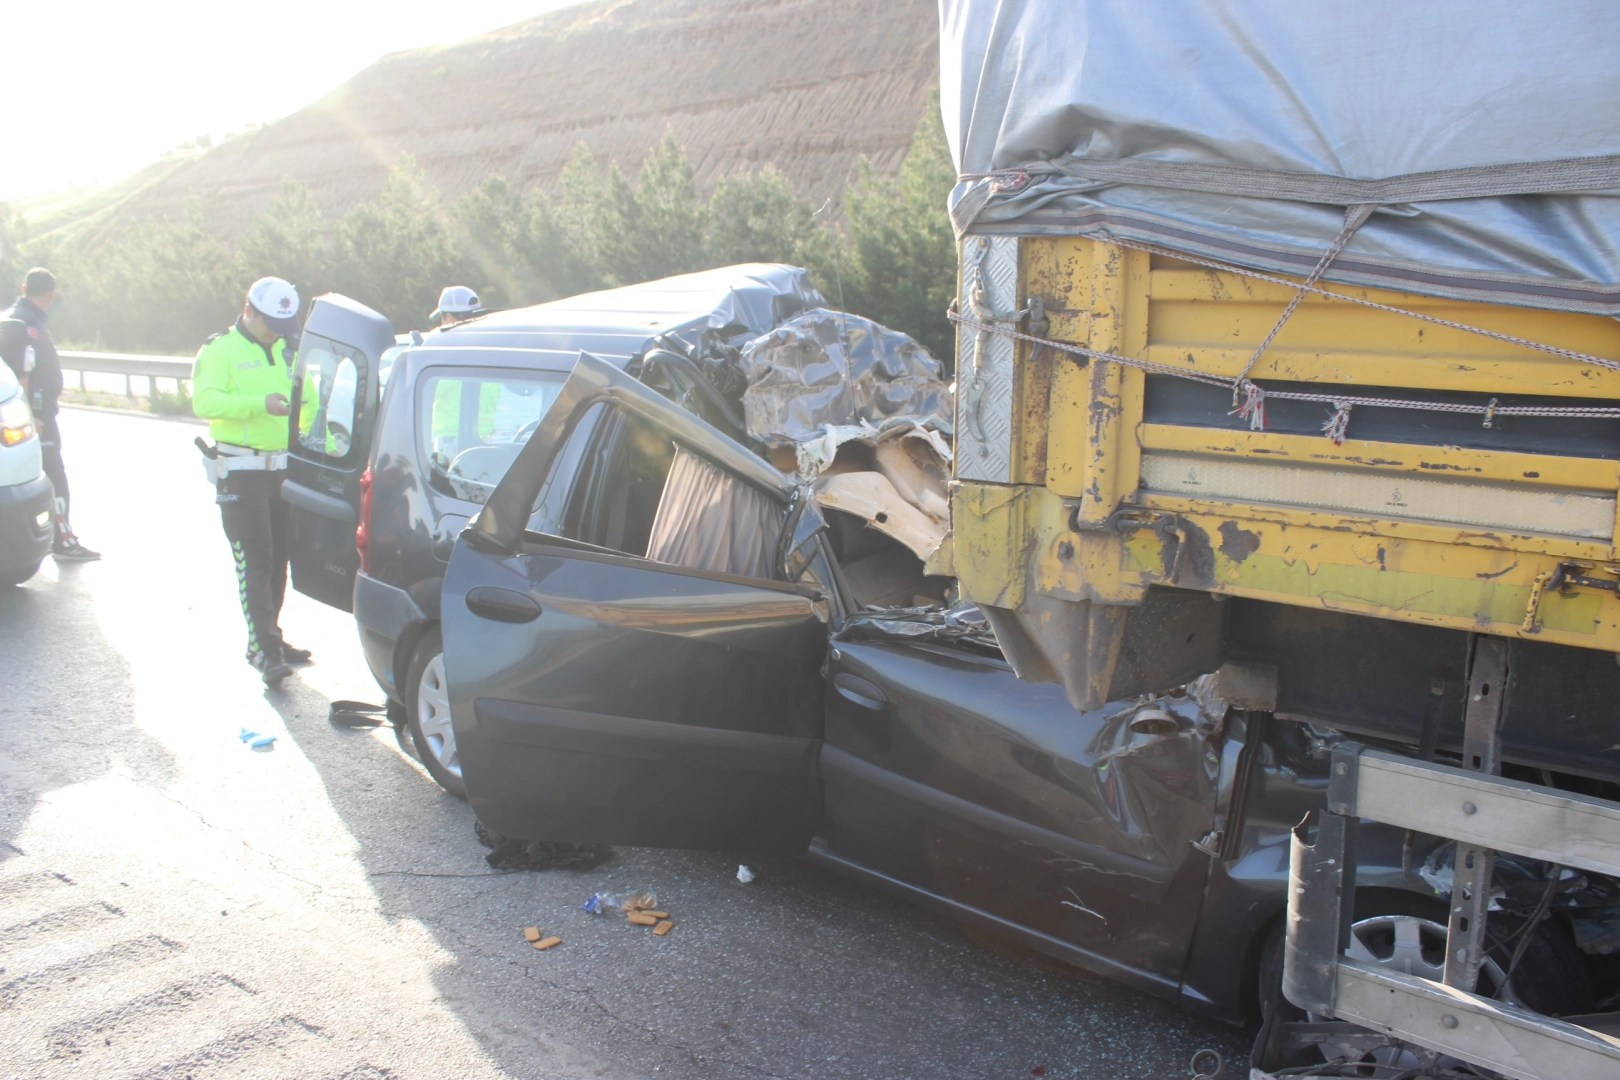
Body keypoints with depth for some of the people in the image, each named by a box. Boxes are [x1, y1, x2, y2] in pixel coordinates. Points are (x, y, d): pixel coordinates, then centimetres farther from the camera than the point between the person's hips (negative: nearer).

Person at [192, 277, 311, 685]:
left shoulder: (285, 352, 15)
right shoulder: (219, 350, -5)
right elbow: (204, 401, -20)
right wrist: (260, 404, -32)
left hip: (283, 467, 6)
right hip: (241, 471, -6)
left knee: (279, 558, 11)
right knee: (254, 560, -10)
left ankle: (270, 639, 22)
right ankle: (264, 649, -10)